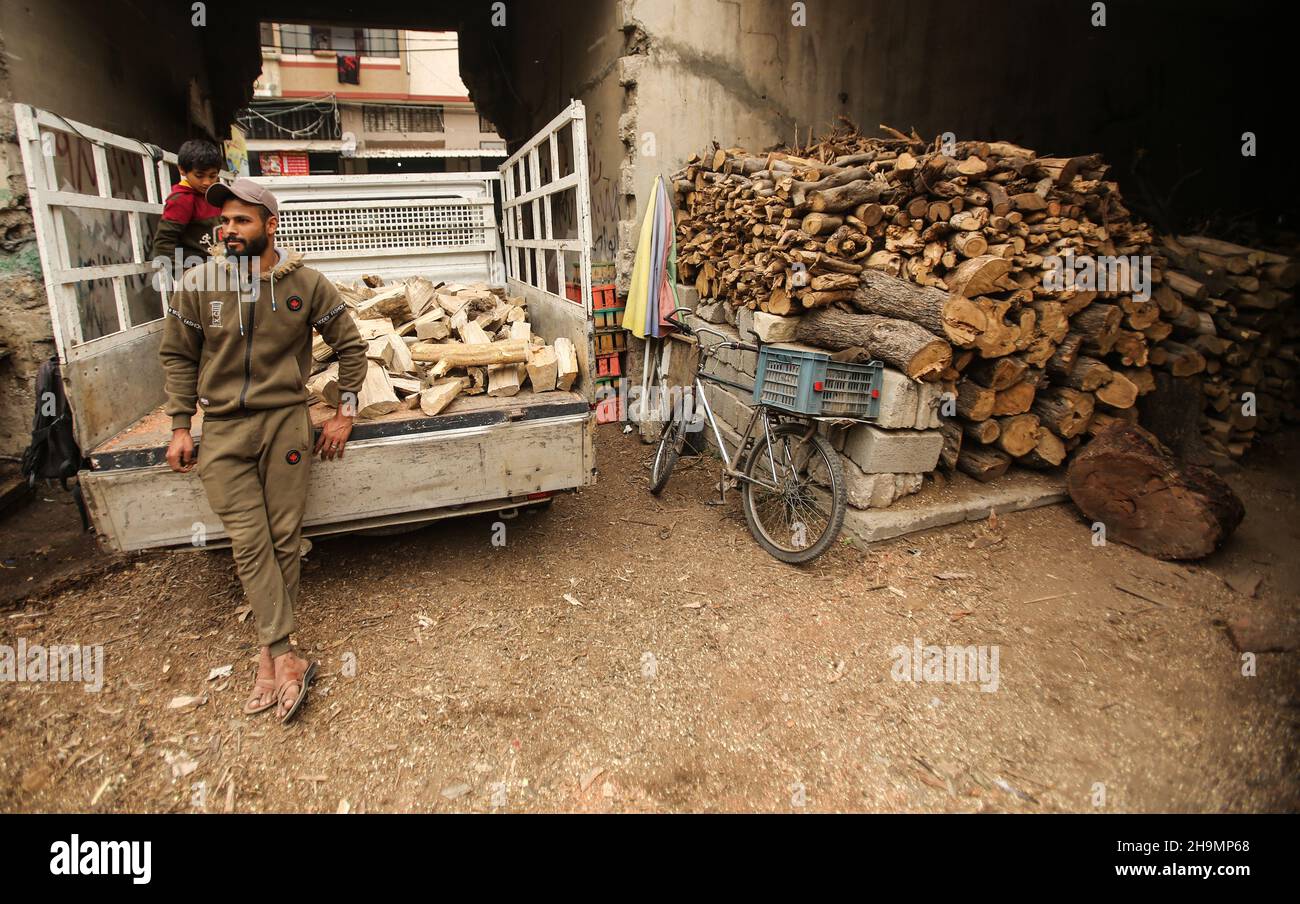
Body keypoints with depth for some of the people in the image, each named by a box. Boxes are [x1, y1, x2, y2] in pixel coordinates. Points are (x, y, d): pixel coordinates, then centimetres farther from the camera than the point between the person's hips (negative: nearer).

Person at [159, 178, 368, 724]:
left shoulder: (306, 284, -1)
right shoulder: (198, 284, 1)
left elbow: (350, 344, 7)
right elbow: (178, 356, 10)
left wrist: (345, 412, 3)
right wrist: (180, 427, 6)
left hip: (286, 422, -1)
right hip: (222, 431, 1)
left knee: (284, 539, 1)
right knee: (249, 543, -6)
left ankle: (268, 654, 14)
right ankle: (287, 658, -2)